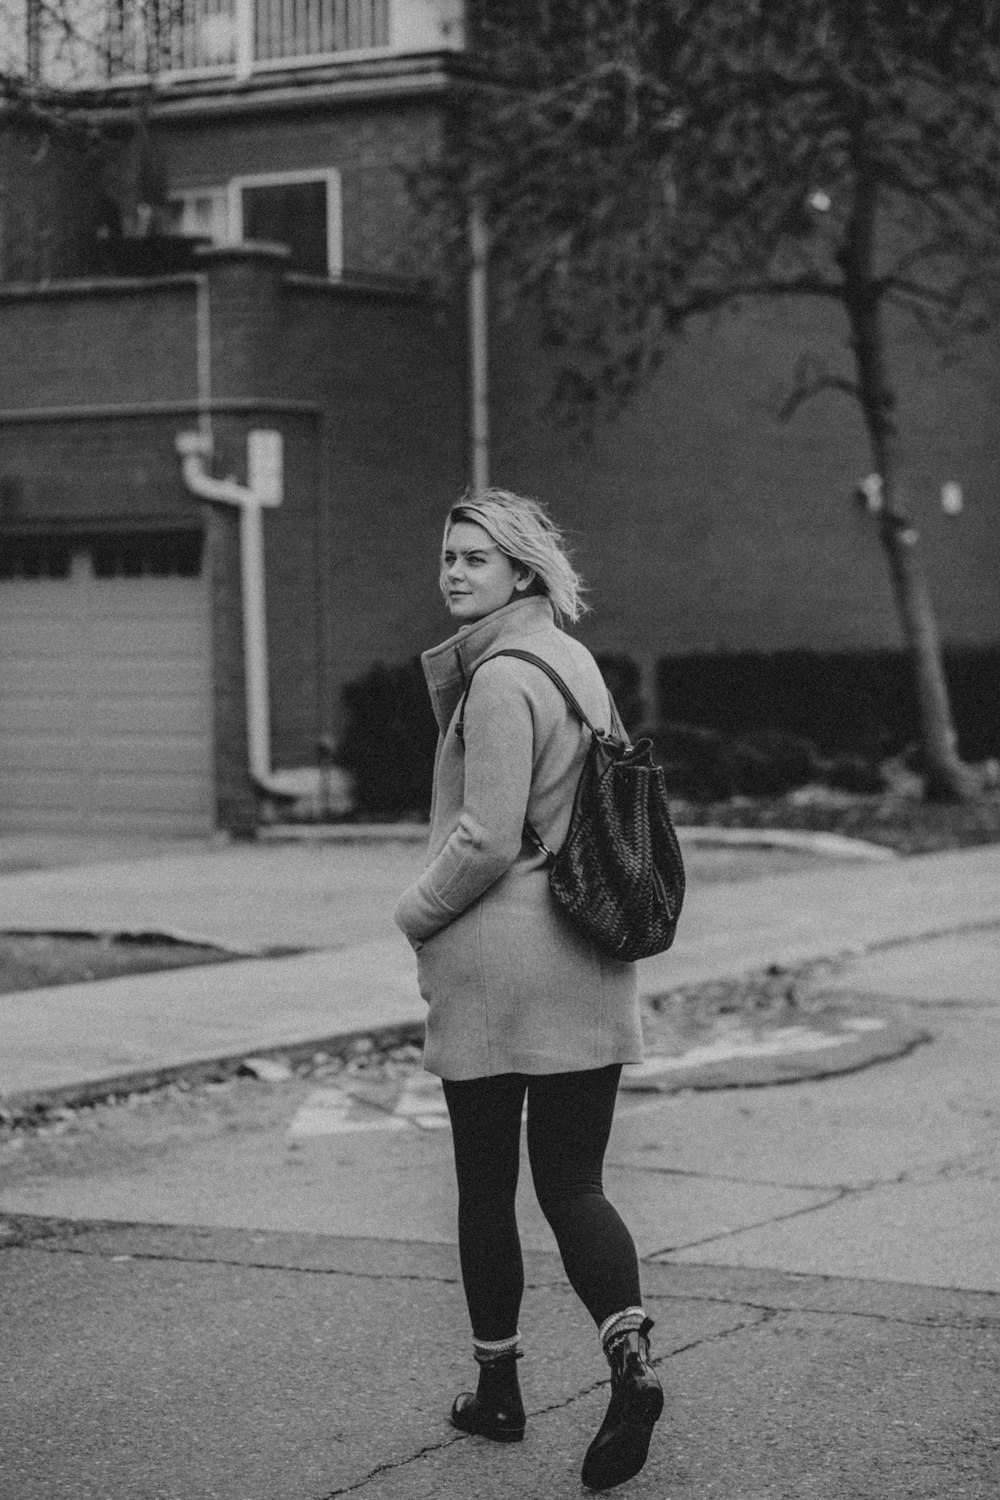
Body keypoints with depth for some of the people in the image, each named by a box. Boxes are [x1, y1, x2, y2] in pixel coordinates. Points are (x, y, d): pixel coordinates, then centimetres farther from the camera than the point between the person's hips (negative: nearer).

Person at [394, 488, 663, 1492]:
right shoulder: (577, 663, 13)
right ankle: (631, 1361, -15)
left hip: (494, 959, -7)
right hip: (589, 965, 7)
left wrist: (415, 914, -3)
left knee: (486, 1184, 8)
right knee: (573, 1182, 6)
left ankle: (498, 1390, 18)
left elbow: (486, 839, -17)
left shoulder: (500, 681, -14)